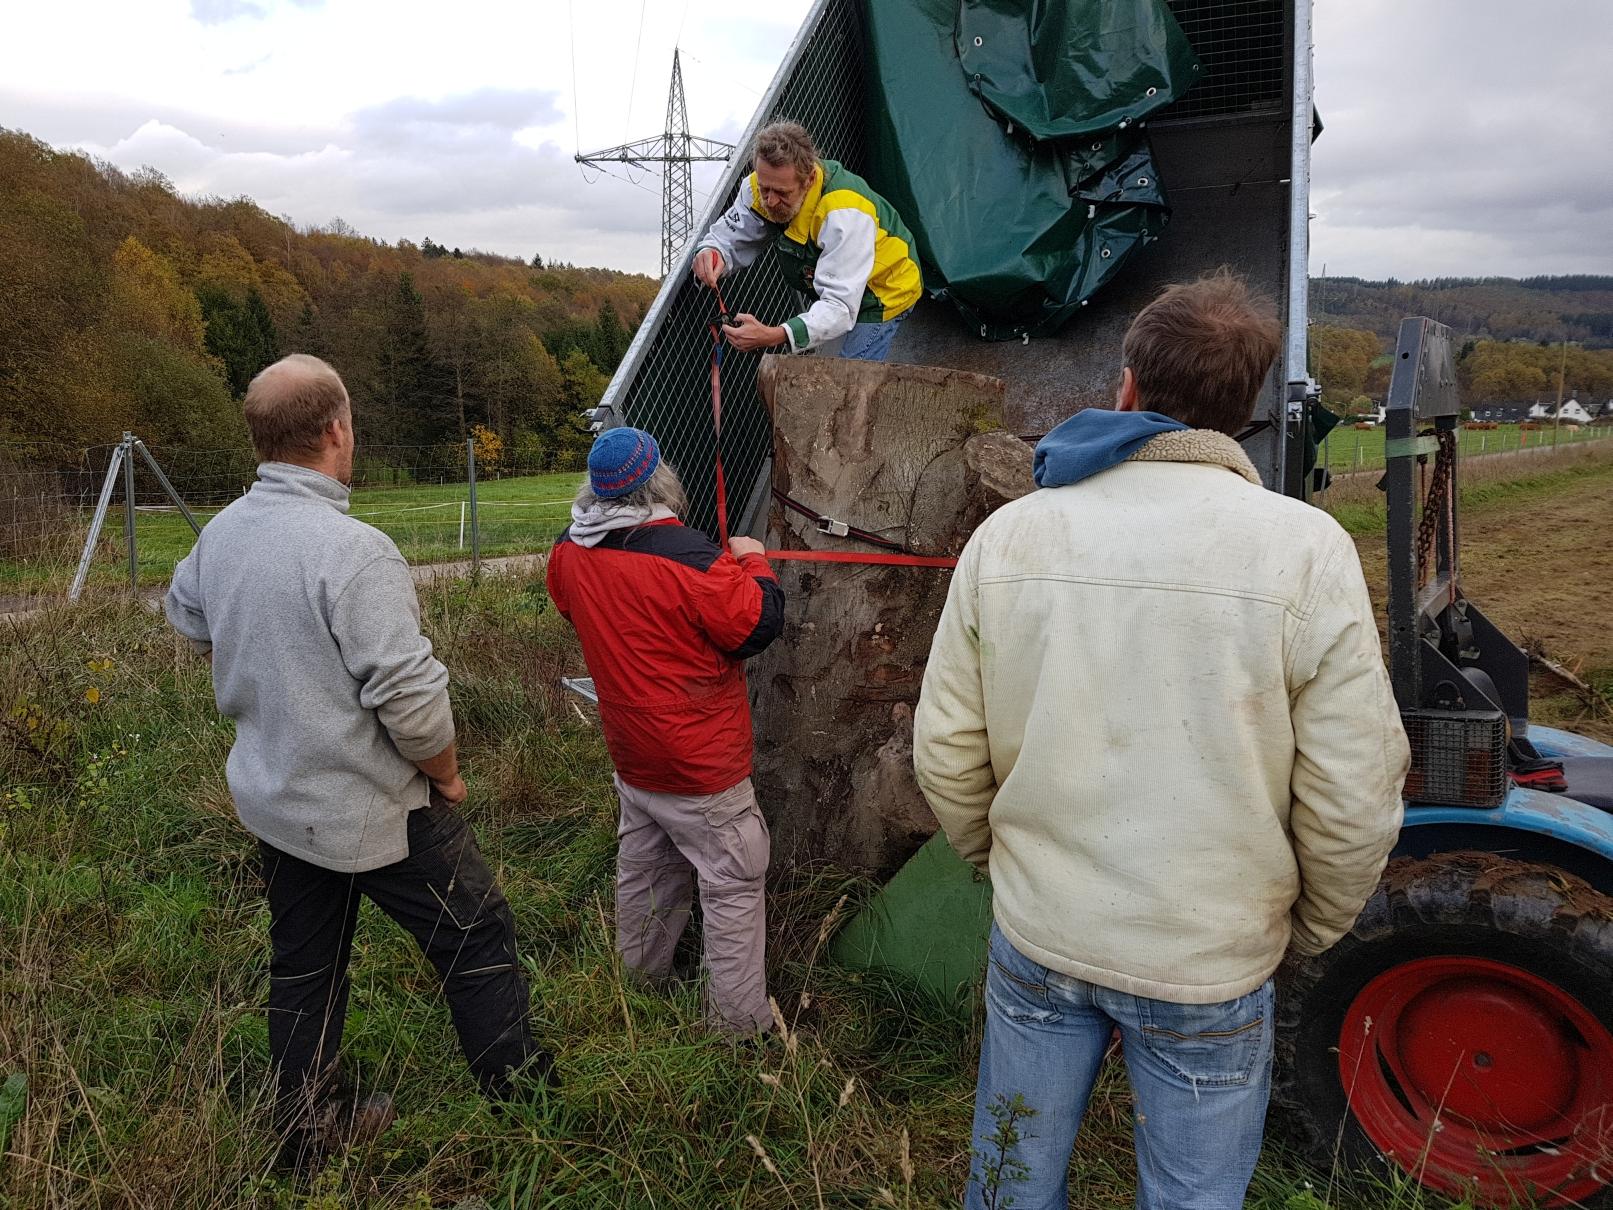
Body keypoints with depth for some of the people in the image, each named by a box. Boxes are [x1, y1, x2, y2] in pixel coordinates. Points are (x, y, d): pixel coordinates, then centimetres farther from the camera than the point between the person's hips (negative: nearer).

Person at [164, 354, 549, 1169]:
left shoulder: (220, 533, -2)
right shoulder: (353, 551, -27)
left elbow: (189, 621, 19)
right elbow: (411, 698, -27)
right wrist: (446, 774, -9)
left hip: (274, 800, 8)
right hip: (376, 811, -7)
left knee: (302, 966, 20)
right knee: (476, 940, 10)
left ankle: (306, 1130, 36)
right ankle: (521, 1096, 22)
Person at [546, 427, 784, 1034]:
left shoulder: (570, 551, -4)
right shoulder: (686, 555, -26)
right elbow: (758, 625, -19)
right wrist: (752, 563, -1)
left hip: (631, 756, 7)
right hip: (702, 765, -7)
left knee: (643, 866, 25)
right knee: (734, 882, 5)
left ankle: (639, 977, 42)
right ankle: (740, 1021, 14)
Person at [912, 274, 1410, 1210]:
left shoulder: (1008, 535, -9)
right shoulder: (1307, 550, -16)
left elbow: (947, 753, -3)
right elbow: (1353, 804, -13)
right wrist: (1311, 927, 7)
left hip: (1036, 934, 2)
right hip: (1210, 963, -2)